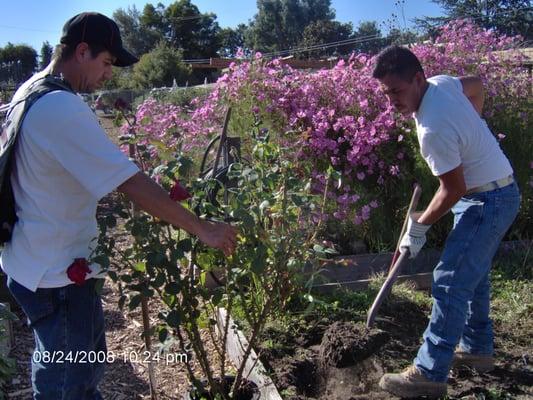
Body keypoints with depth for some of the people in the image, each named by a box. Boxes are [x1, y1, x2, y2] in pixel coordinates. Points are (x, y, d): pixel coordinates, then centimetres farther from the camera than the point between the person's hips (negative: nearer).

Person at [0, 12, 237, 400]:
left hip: (37, 260, 10)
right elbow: (133, 184, -28)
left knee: (86, 359, 24)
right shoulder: (63, 108, -25)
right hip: (55, 271, -10)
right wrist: (203, 229, -22)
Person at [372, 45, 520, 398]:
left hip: (488, 202, -10)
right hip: (497, 194, 10)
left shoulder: (433, 130, -31)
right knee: (473, 276, 20)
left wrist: (418, 227, -10)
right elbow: (478, 85, 17)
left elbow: (454, 190, -23)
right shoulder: (442, 83, -4)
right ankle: (477, 349, 35)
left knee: (450, 283, -9)